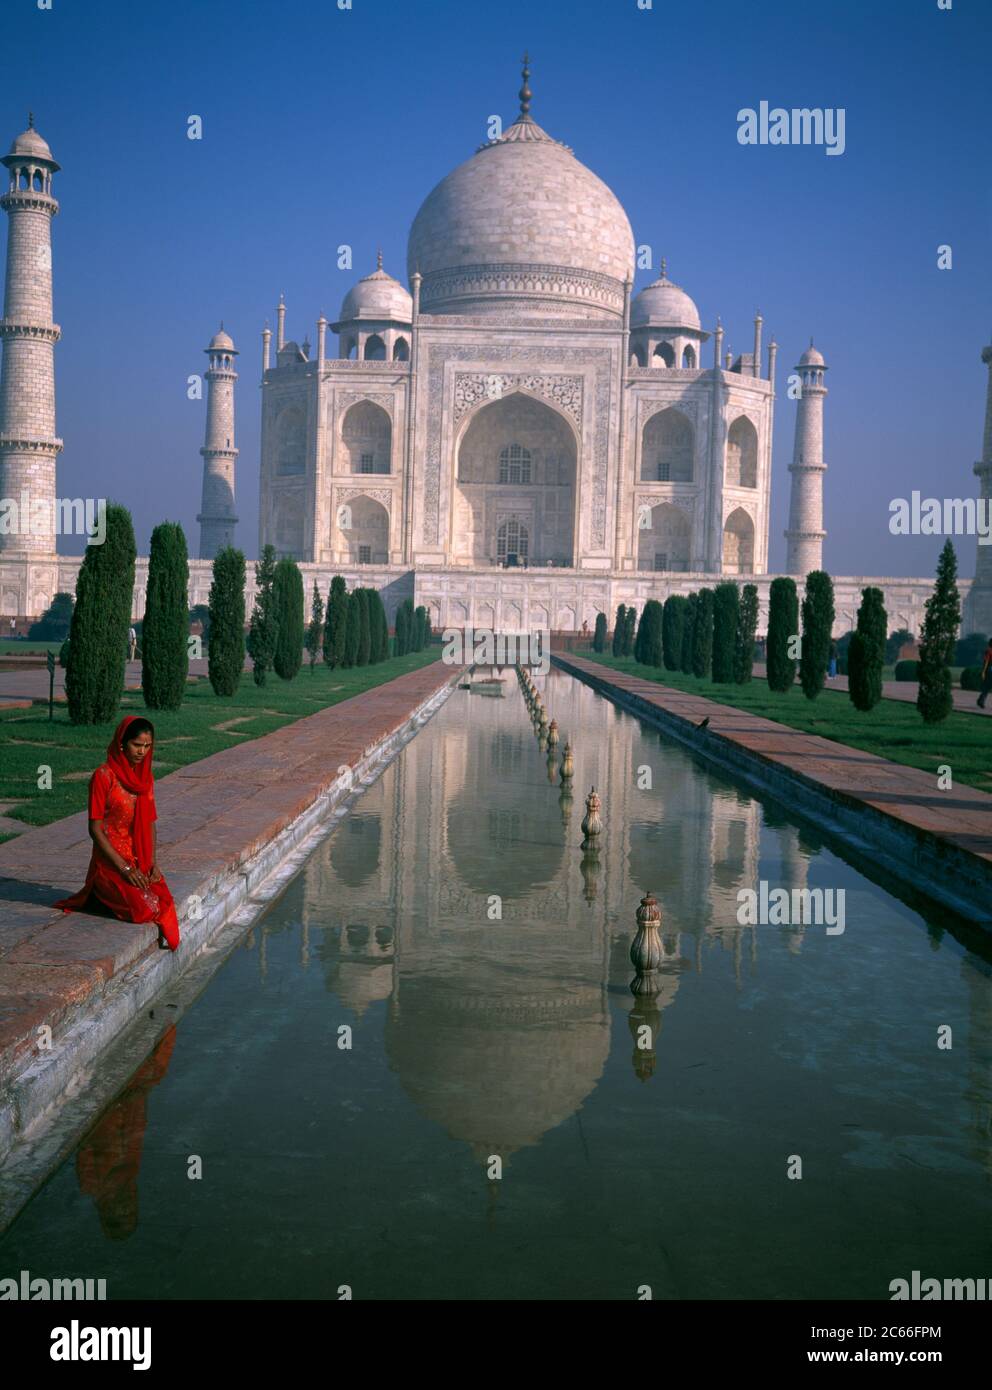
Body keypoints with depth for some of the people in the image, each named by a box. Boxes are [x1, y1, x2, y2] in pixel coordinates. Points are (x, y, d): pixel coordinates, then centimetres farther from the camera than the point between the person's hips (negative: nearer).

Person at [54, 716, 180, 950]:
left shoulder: (146, 777, 9)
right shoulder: (104, 776, -12)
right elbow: (95, 828, -13)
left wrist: (153, 861, -2)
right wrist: (124, 867, -16)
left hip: (141, 862, 5)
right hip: (111, 862, -5)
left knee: (165, 902, -19)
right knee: (146, 908, -22)